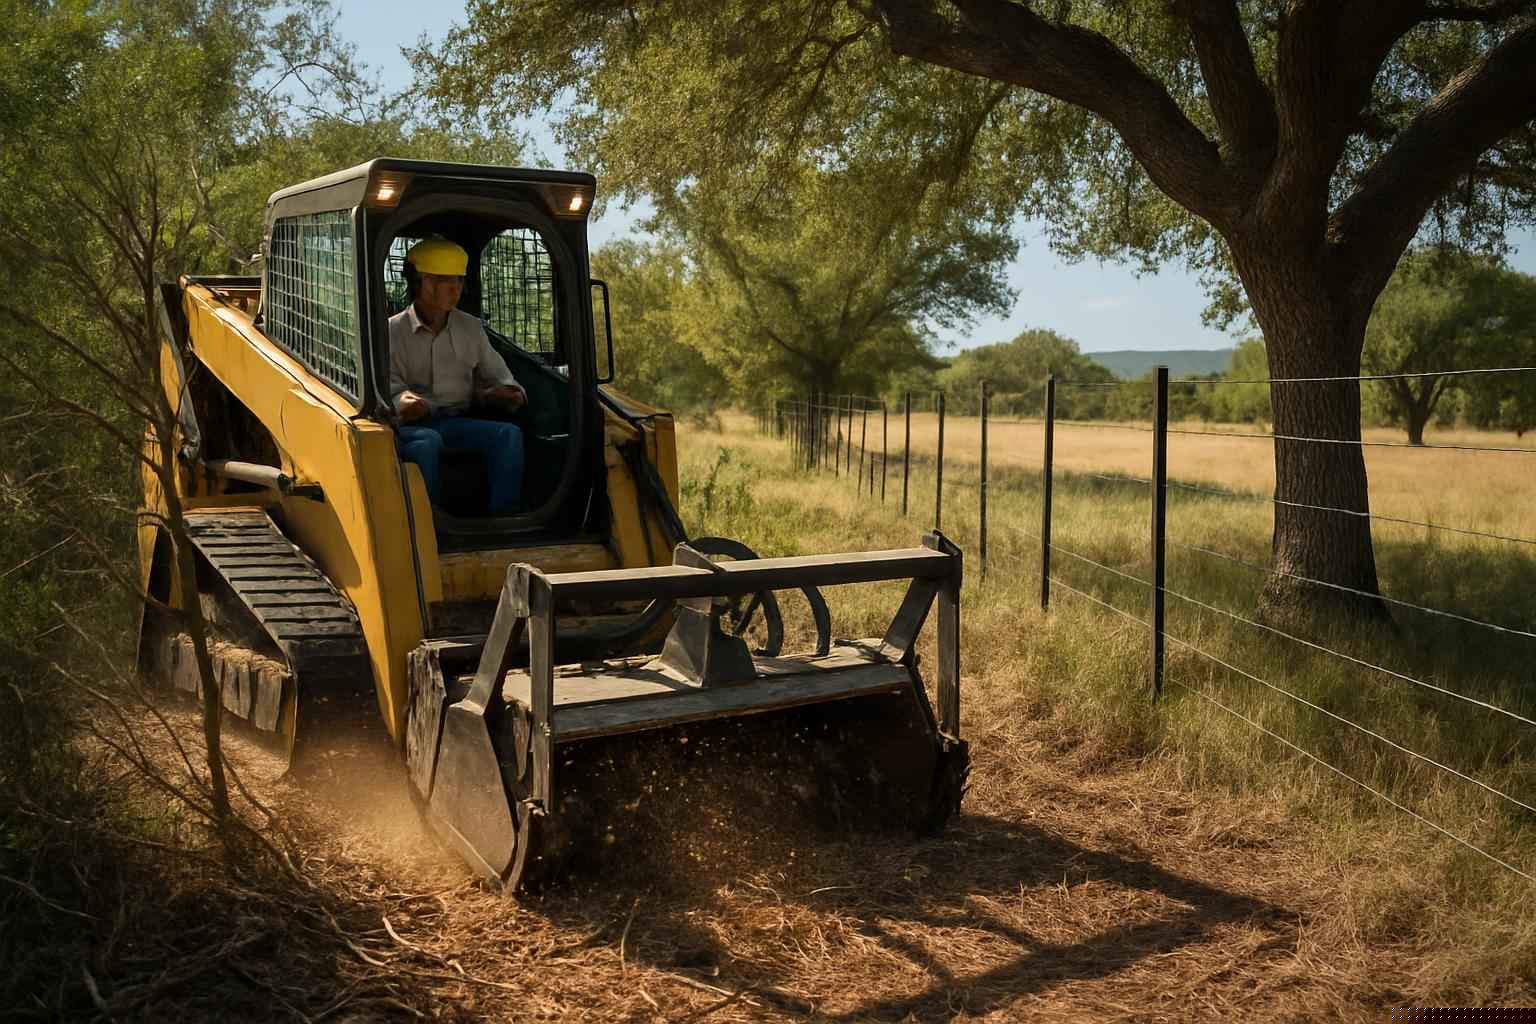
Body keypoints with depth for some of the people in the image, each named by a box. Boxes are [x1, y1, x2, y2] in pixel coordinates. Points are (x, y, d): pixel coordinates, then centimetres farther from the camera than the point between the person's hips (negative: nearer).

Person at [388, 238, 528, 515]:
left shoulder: (471, 329, 15)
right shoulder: (393, 331, 2)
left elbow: (496, 376, 19)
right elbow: (389, 386, -5)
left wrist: (511, 392, -6)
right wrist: (403, 400, -30)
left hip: (457, 422, 4)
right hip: (412, 425, -4)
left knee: (509, 434, -24)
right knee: (427, 441, -39)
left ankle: (501, 519, -25)